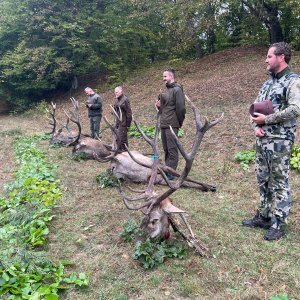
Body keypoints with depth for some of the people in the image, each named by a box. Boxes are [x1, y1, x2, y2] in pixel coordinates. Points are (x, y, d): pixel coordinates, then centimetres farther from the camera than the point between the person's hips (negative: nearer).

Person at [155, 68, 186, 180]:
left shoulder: (177, 90, -9)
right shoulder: (167, 90, 19)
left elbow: (180, 108, -15)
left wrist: (179, 122, -7)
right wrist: (159, 106, 5)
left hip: (171, 125, -9)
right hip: (163, 124, 9)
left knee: (172, 149, -5)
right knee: (166, 149, 12)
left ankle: (171, 173, 0)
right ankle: (167, 170, 21)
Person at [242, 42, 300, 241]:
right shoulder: (268, 83, 16)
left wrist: (266, 119, -17)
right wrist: (256, 125, -2)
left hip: (280, 141, -8)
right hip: (262, 140, 8)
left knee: (279, 183, 0)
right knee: (263, 180, 14)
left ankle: (279, 224, 10)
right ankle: (264, 216, 27)